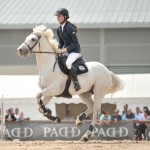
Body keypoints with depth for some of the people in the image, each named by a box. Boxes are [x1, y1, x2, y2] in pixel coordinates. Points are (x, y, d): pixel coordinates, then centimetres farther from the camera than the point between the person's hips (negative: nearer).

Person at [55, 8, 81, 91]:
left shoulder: (70, 28, -19)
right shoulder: (59, 29, 6)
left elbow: (75, 43, -19)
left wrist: (66, 49, -26)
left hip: (75, 51, -9)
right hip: (66, 51, 9)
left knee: (68, 63, -34)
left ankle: (76, 84, -24)